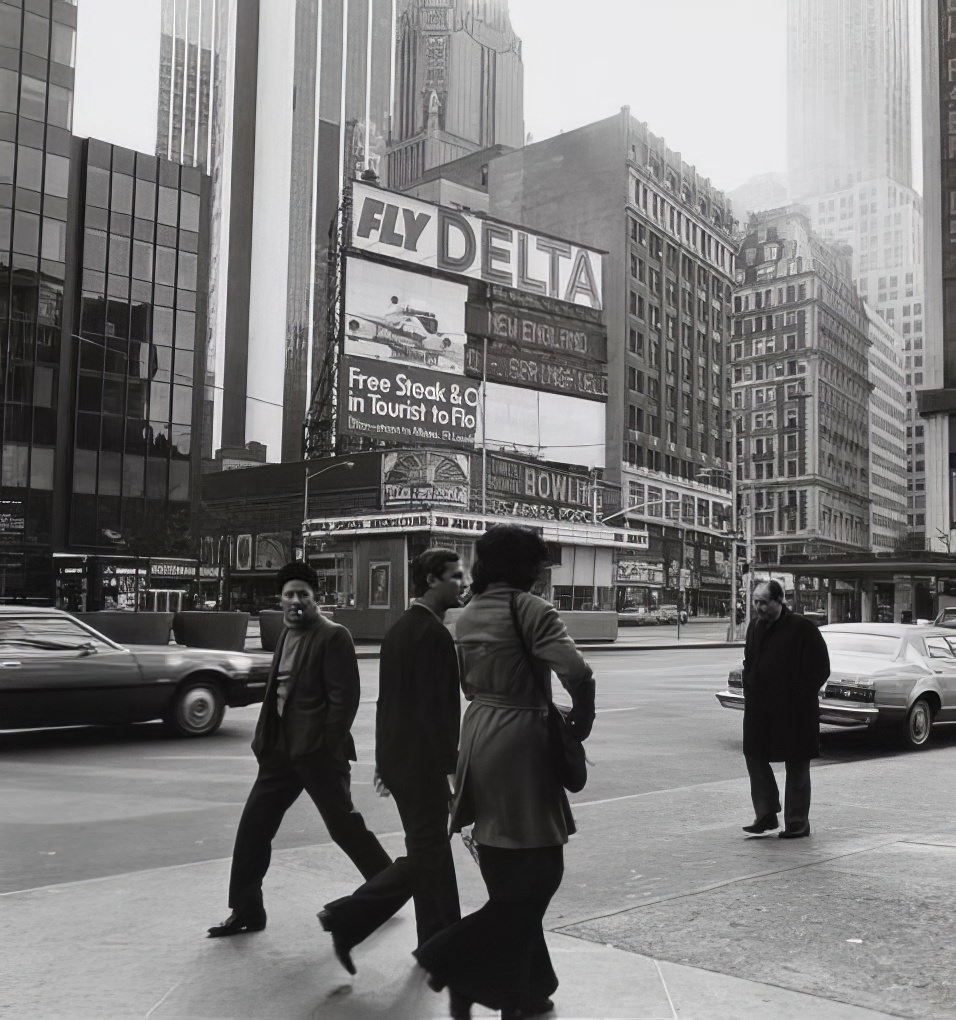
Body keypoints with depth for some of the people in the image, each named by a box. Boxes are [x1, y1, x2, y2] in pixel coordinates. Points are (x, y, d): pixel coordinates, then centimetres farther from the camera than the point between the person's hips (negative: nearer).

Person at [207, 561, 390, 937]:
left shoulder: (333, 636, -11)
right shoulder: (287, 635, 14)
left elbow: (344, 697, -16)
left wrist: (328, 747, -19)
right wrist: (264, 740, 11)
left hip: (319, 751, -8)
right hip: (282, 749, 8)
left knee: (344, 826, 2)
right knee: (253, 826, 6)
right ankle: (246, 909, 17)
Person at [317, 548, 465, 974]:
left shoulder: (399, 627, 11)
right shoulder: (433, 632, -17)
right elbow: (437, 708, -21)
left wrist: (384, 759, 20)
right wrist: (452, 765, -17)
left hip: (398, 758, 10)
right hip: (422, 761, -9)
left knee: (430, 851, 16)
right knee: (425, 855, 2)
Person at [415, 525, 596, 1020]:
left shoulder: (468, 614, 10)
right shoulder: (529, 608, -14)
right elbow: (577, 672, -22)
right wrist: (582, 719, -5)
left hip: (478, 734, 8)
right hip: (518, 741, -8)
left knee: (509, 875, 17)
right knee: (538, 871, 4)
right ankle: (456, 961, -3)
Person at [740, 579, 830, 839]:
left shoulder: (801, 629, -12)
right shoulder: (755, 627, 8)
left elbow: (820, 668, -10)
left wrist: (799, 696, -12)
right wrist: (750, 692, 8)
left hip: (794, 711, -6)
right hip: (759, 710, 6)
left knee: (796, 768, 5)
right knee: (754, 758, 6)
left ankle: (797, 822, 14)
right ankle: (766, 815, 17)